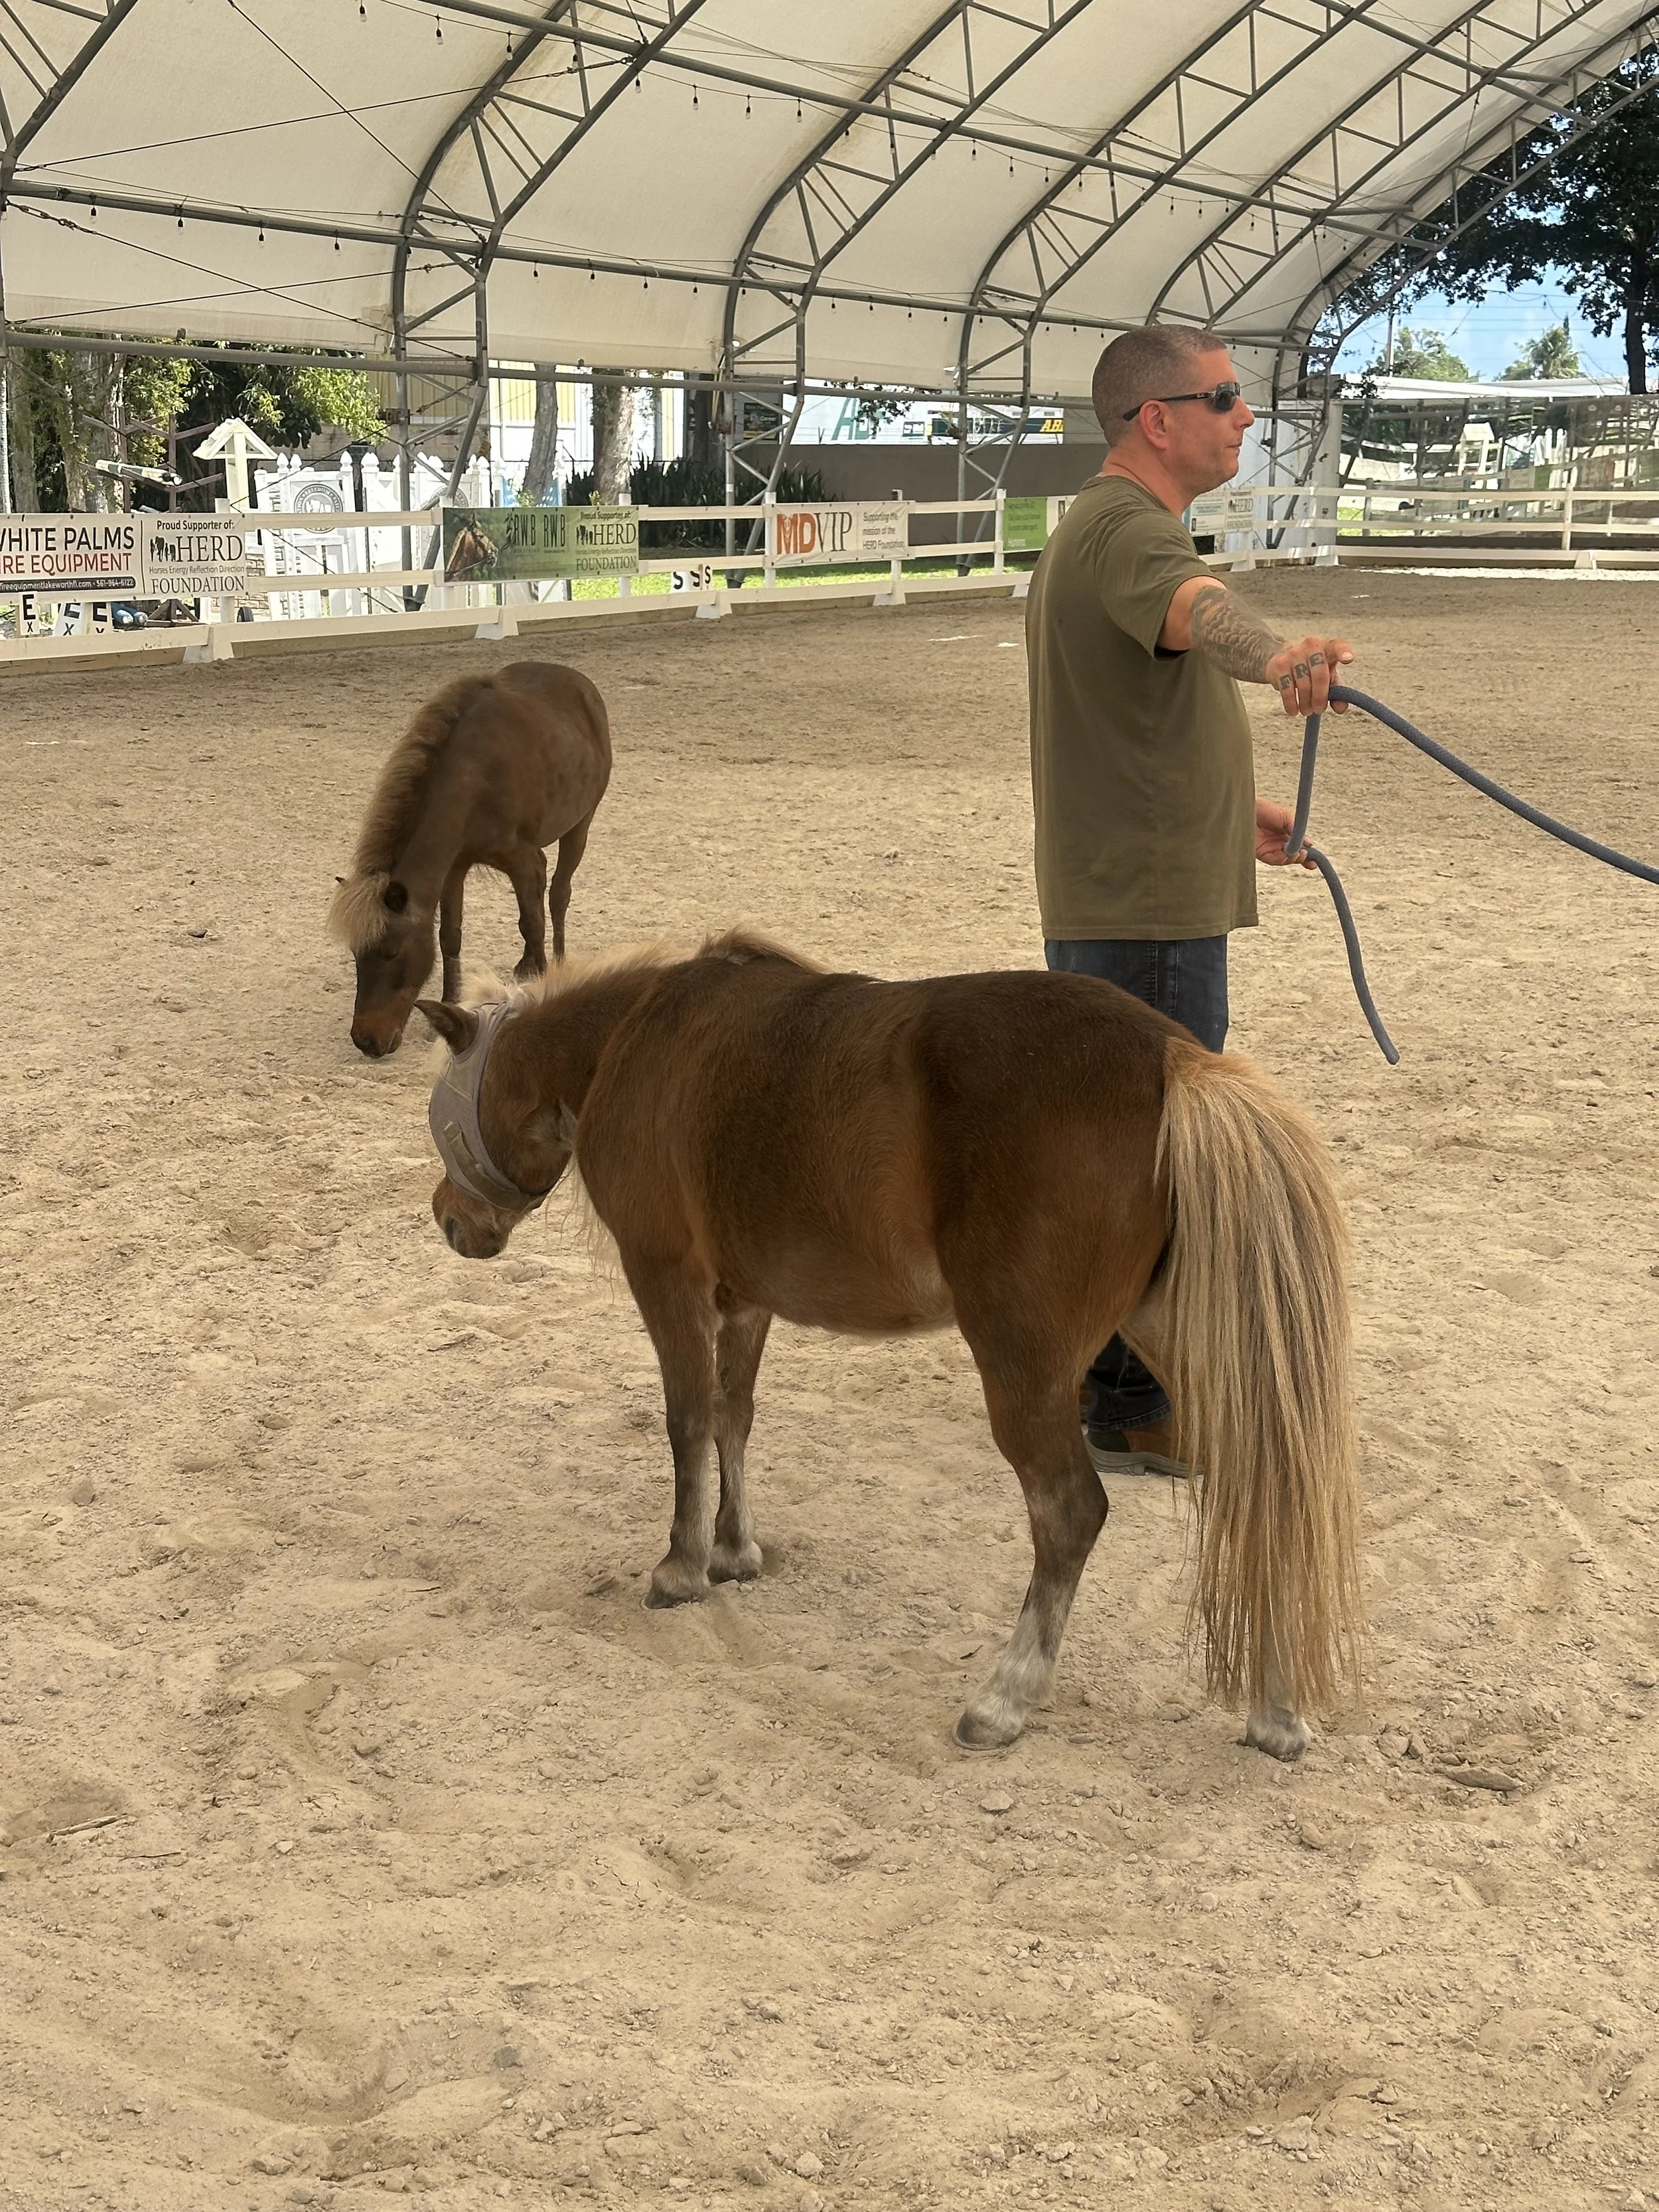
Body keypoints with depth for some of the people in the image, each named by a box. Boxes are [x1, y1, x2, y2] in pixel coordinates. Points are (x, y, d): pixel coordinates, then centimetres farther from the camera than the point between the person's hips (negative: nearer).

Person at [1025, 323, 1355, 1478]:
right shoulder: (1132, 531, -18)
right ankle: (1131, 1412, 7)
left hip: (1113, 901, 11)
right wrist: (1280, 655, -63)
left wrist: (1231, 808, 35)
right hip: (1151, 908, -11)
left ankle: (1093, 1362, 32)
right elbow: (1201, 608, -43)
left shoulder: (1091, 527, 17)